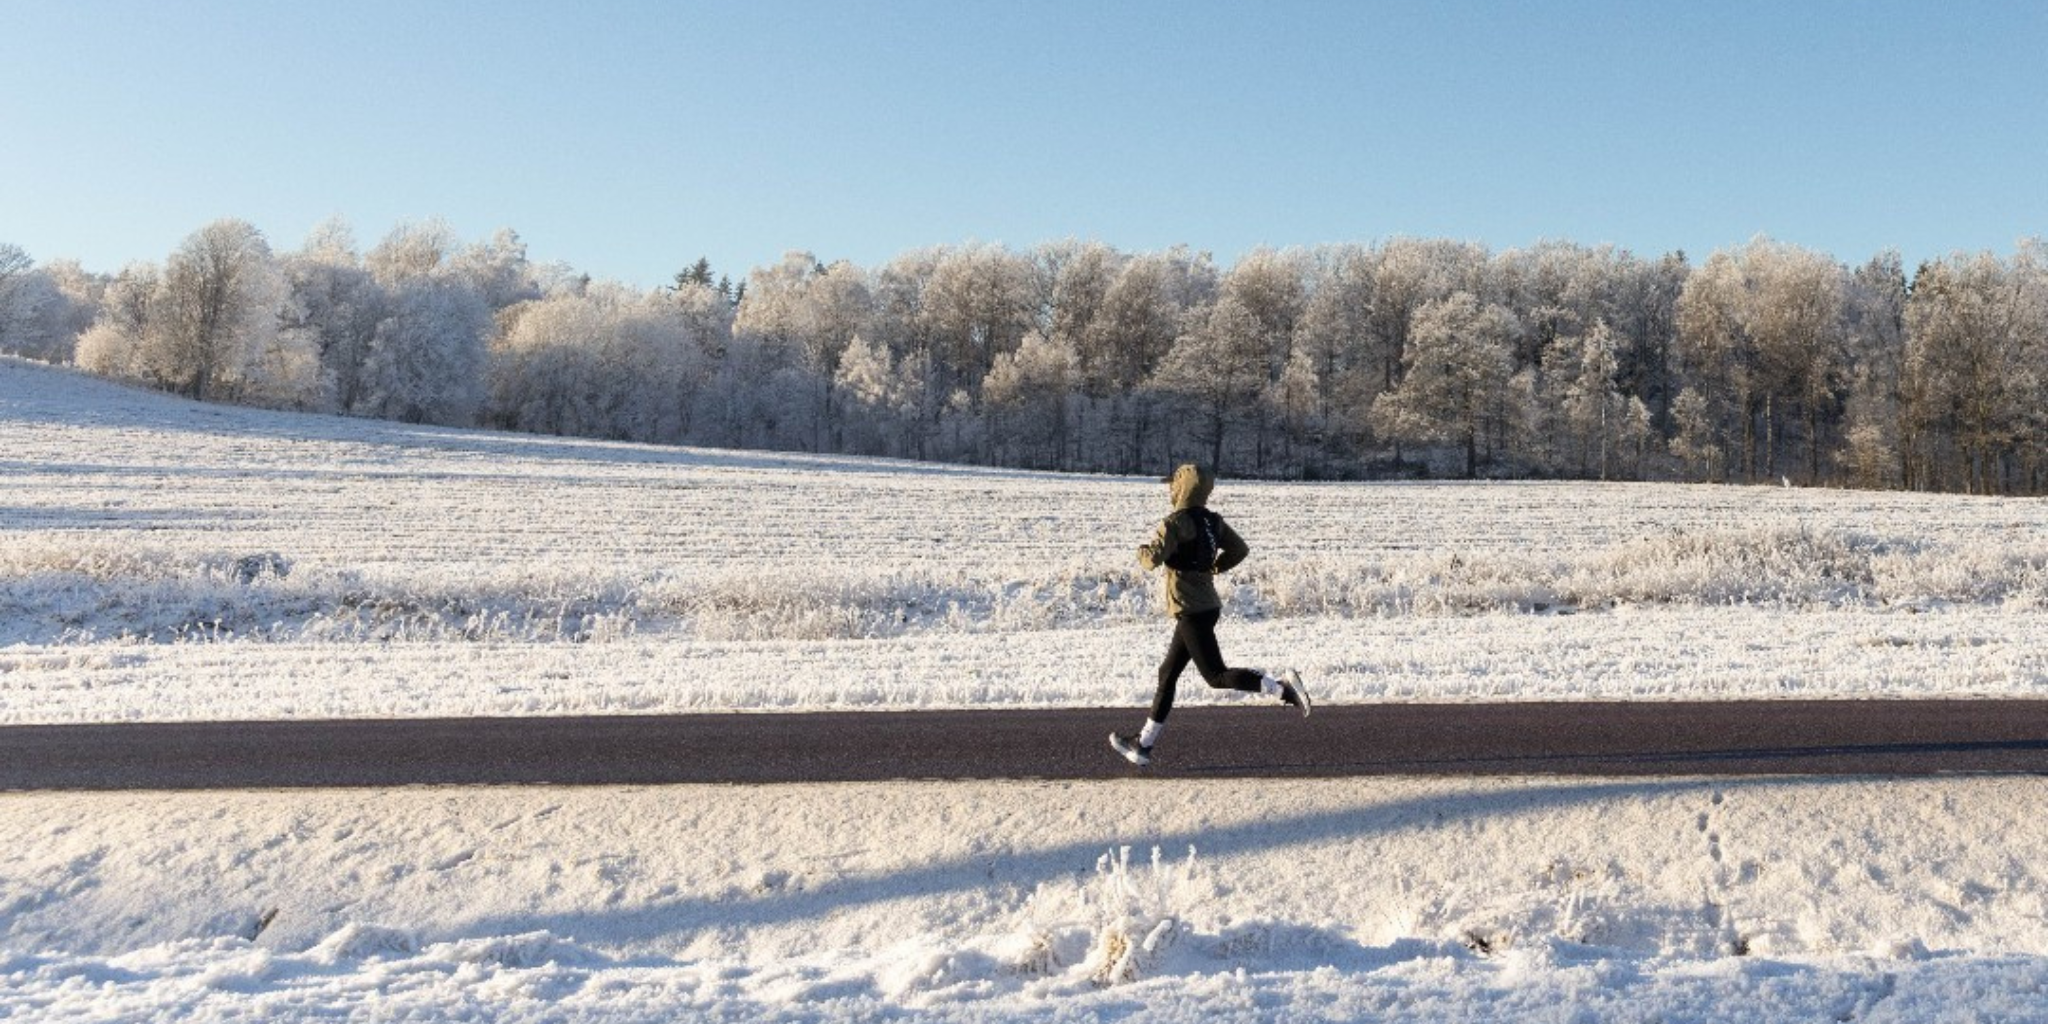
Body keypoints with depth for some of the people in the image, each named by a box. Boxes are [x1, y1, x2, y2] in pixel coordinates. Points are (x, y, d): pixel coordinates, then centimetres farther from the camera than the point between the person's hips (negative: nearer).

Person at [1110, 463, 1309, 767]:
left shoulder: (1175, 523, -15)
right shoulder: (1212, 521, 8)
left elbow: (1153, 559, -24)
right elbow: (1239, 550, 13)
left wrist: (1141, 552, -3)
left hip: (1191, 611, -9)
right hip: (1207, 607, 9)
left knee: (1217, 676, -4)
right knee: (1167, 674, 12)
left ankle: (1282, 686, -14)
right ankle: (1143, 744, 17)